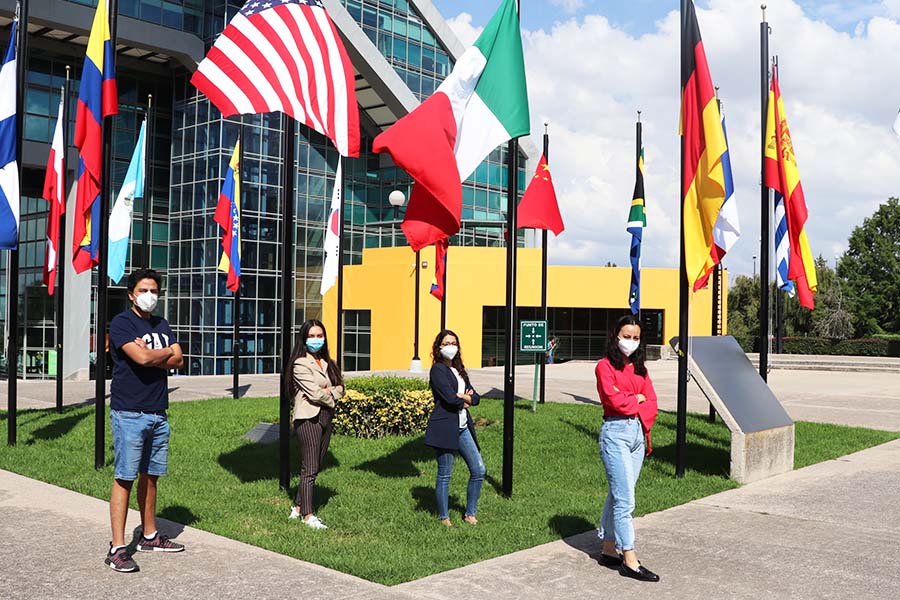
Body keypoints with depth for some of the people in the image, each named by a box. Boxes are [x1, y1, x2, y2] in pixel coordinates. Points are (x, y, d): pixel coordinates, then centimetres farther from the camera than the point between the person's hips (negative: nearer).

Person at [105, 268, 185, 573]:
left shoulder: (162, 325, 15)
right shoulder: (121, 323, -6)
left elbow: (178, 361, 4)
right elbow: (142, 358, -20)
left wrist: (150, 355, -11)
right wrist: (165, 352, -2)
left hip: (157, 413, 7)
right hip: (129, 413, -7)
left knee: (150, 476, 14)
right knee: (125, 478, -6)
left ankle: (149, 536, 25)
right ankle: (117, 548, -3)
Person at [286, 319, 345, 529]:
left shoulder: (326, 363, 16)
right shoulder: (301, 364, -8)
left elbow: (340, 388, 9)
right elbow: (315, 394, -14)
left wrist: (328, 391, -10)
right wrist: (331, 399, 3)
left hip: (325, 418, 8)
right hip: (309, 419, -7)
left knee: (315, 467, 11)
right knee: (309, 469, -5)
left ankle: (298, 506, 21)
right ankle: (307, 515, 0)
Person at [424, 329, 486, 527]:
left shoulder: (459, 370, 17)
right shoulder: (438, 370, -7)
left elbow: (475, 398, 12)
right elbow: (450, 398, -19)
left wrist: (464, 398, -9)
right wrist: (466, 398, -1)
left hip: (463, 427, 8)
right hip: (445, 427, -8)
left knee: (478, 470, 6)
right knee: (444, 475, 2)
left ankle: (470, 513, 20)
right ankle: (443, 517, 16)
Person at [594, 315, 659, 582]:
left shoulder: (640, 368, 15)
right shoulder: (605, 366, -5)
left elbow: (651, 403, 8)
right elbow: (614, 399, -17)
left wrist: (635, 412, -10)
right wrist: (638, 399, -1)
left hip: (638, 432, 7)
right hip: (615, 432, -7)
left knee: (618, 495, 13)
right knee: (625, 499, -7)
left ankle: (609, 550, 21)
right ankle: (630, 560, -3)